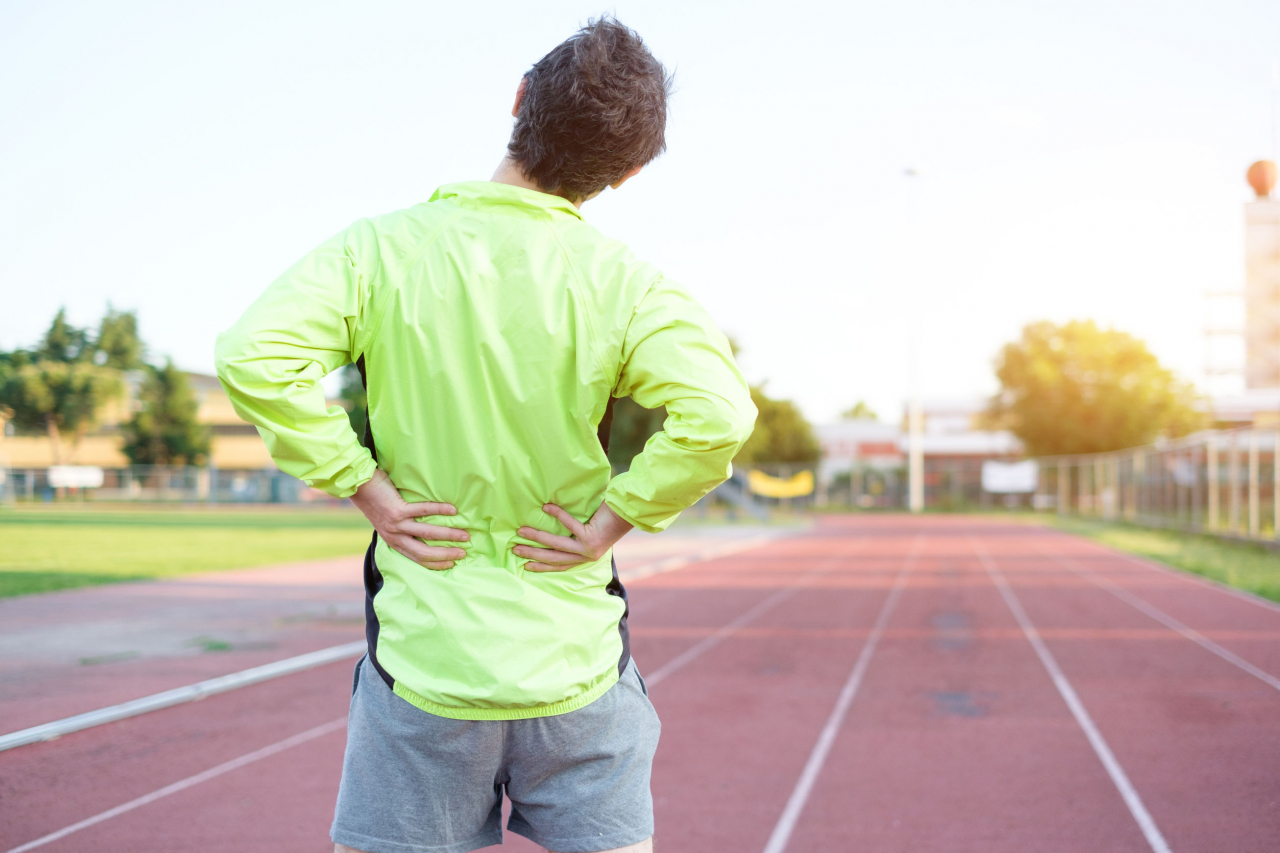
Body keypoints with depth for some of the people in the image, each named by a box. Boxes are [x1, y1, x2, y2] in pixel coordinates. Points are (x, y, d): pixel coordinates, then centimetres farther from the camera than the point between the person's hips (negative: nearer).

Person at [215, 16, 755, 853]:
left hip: (423, 661, 0)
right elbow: (716, 412, -22)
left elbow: (256, 358, -18)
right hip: (576, 663, 0)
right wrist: (614, 520, -10)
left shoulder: (381, 248, -6)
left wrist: (368, 486, -10)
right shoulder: (623, 281, -8)